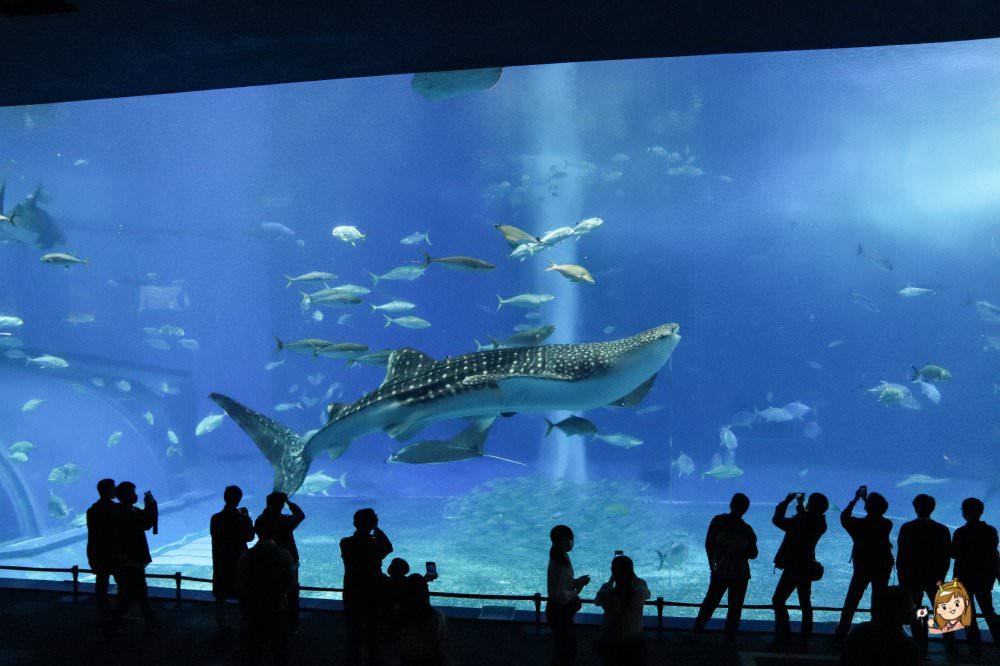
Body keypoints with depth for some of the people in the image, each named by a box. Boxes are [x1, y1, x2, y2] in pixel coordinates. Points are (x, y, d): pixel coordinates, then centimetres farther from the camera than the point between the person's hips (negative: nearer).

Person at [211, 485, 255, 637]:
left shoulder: (216, 519, -8)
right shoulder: (242, 519, -14)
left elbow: (213, 534, 8)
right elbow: (250, 537, -2)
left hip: (220, 563, 2)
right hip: (239, 562, -2)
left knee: (220, 598, 13)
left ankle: (221, 627, 17)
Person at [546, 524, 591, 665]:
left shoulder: (563, 557, 1)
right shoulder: (559, 564, -29)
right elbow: (560, 595, -30)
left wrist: (577, 581, -1)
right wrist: (576, 592, -14)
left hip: (563, 611, 9)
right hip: (560, 612, -9)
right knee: (565, 652, 6)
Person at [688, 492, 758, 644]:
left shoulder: (718, 521, -10)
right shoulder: (747, 530, -13)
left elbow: (709, 544, -2)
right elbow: (753, 554, -4)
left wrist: (713, 563, 11)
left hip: (719, 571, 2)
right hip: (740, 574, -2)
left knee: (710, 601, 16)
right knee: (735, 606, 10)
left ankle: (697, 630, 17)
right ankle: (730, 636, 13)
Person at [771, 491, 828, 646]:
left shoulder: (801, 522, -26)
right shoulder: (819, 523, -2)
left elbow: (777, 519, -21)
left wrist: (787, 500, -11)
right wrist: (799, 504, 15)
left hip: (793, 568, -8)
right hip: (807, 567, 8)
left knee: (778, 600, -2)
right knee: (805, 602, 19)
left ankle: (783, 636, -4)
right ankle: (806, 634, 27)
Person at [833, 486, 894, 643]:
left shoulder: (859, 524, -17)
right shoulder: (887, 524, -9)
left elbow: (844, 517, 4)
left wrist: (855, 499, 12)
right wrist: (866, 499, 18)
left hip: (862, 568, -2)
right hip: (883, 568, 2)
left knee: (851, 603, 7)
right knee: (879, 603, 11)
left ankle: (841, 635, 9)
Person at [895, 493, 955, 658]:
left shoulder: (907, 528, -9)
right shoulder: (942, 530, -3)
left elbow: (901, 554, -9)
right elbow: (947, 557, 1)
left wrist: (901, 576, 1)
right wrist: (941, 576, 12)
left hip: (911, 578, -2)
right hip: (935, 578, 2)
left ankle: (921, 647, 5)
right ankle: (951, 647, 13)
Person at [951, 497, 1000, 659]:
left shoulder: (961, 532, -17)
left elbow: (953, 553, -15)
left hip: (966, 576, -4)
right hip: (986, 576, 4)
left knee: (968, 613, 5)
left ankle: (976, 649, 5)